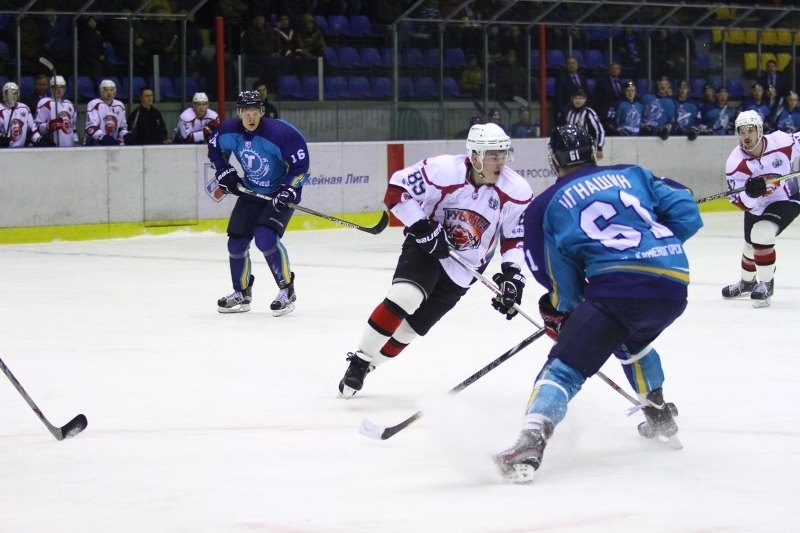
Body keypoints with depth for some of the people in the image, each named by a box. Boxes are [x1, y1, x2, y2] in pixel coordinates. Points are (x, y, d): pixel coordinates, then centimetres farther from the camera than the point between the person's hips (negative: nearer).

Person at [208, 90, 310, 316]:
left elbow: (301, 166, -20)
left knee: (266, 238, -24)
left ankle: (287, 290, -9)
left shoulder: (281, 133, -27)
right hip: (251, 193, 6)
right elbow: (215, 148, 12)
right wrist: (224, 172, 1)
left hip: (280, 193, -6)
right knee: (236, 242, 5)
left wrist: (288, 191, -27)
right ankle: (241, 294, 25)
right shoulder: (229, 131, -11)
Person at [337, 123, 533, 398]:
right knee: (404, 297, -27)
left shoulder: (517, 192, -15)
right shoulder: (443, 170, -24)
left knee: (415, 323, 2)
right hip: (426, 246, -3)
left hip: (464, 266, 3)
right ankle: (359, 360, -13)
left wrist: (512, 272, -14)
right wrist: (421, 228, -24)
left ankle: (365, 366, 19)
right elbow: (397, 190, -17)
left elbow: (517, 237, -3)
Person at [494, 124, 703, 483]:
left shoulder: (547, 206, 14)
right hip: (675, 284, 5)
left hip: (620, 284, -5)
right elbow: (686, 213, 14)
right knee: (633, 342, 37)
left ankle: (530, 444, -29)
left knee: (565, 367, -7)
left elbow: (562, 280, 13)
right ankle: (659, 417, 45)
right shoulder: (633, 174, 23)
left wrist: (558, 311, 31)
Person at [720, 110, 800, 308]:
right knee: (751, 245, 21)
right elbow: (742, 202, -24)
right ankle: (748, 282, 53)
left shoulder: (783, 142, -27)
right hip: (756, 206, 4)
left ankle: (766, 284, -8)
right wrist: (751, 193, -45)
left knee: (761, 233, -27)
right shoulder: (735, 163, -23)